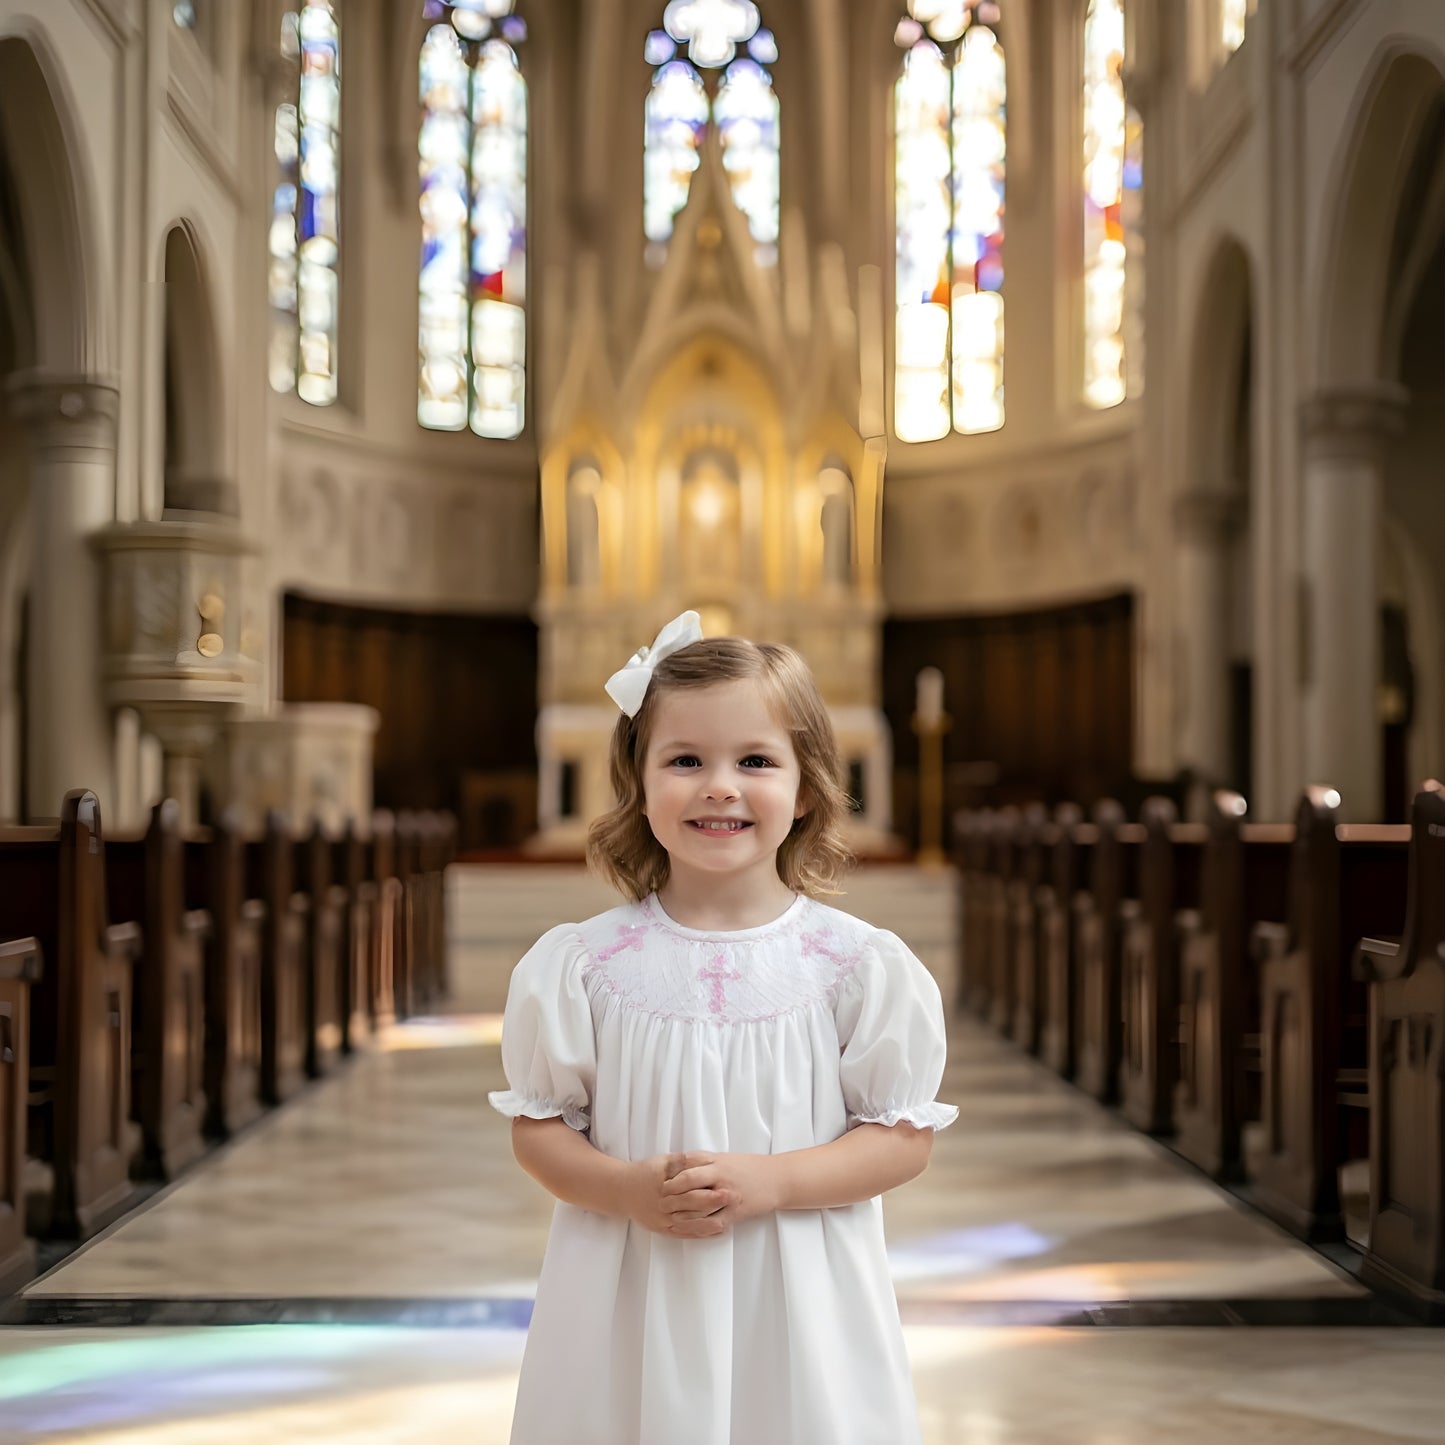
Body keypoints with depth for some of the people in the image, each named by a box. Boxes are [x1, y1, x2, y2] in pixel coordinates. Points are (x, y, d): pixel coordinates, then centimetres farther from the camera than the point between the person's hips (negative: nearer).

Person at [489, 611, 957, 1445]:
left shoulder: (859, 964, -5)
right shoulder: (586, 963, -2)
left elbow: (904, 1139, -3)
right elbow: (538, 1128, 3)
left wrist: (768, 1181, -17)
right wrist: (630, 1189, -16)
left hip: (798, 1311, 0)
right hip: (630, 1307, 1)